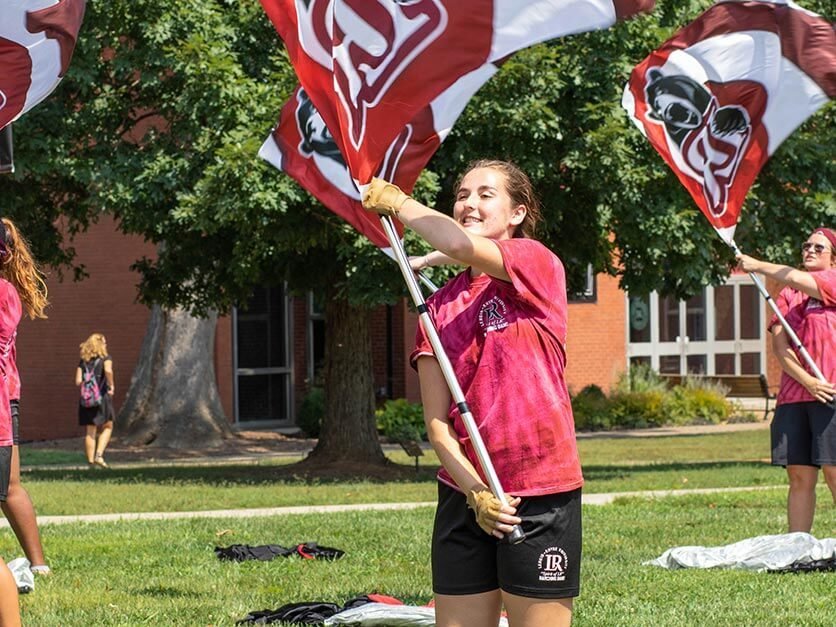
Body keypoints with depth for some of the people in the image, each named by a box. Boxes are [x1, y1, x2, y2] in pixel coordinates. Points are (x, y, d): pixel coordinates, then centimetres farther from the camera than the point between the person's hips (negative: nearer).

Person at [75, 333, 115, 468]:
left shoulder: (83, 361, 8)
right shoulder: (105, 358, -2)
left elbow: (78, 381, 1)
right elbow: (108, 370, -23)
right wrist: (111, 385, -11)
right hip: (102, 396, -3)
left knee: (90, 431, 7)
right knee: (107, 427, 13)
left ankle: (91, 461, 3)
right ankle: (99, 455, -4)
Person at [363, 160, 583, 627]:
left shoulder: (536, 264, -3)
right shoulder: (440, 306, 10)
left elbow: (459, 244, -24)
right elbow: (437, 423, 5)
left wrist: (397, 201, -8)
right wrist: (475, 493, -10)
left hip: (541, 496, -5)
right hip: (465, 495, 5)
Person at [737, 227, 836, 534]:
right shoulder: (787, 295, 18)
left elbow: (798, 280, -14)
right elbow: (779, 345, 6)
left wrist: (757, 265, -2)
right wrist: (807, 380, -8)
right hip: (792, 394, 5)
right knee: (799, 476, 2)